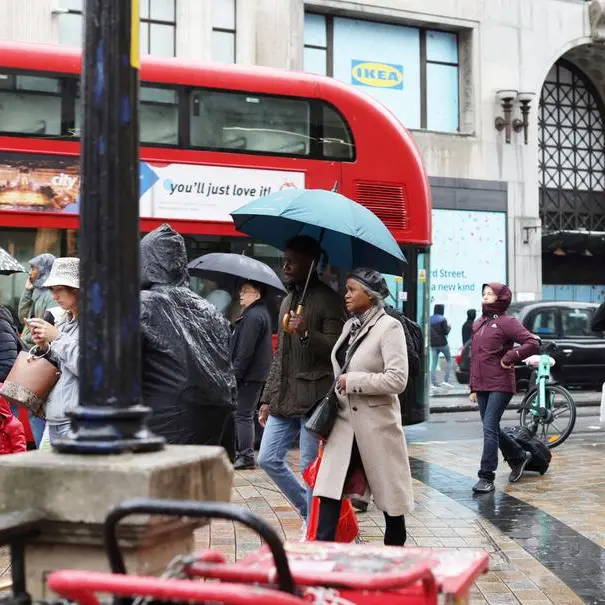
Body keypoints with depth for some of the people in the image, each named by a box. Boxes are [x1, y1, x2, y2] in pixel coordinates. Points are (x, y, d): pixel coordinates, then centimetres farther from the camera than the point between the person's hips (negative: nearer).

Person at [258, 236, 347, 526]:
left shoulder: (328, 300, -6)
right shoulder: (288, 301, 18)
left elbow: (337, 348, -14)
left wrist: (306, 334, -30)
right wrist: (267, 399, 20)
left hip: (313, 399, -8)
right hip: (284, 398, 8)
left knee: (311, 469, -3)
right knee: (268, 459, 8)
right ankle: (309, 511, 24)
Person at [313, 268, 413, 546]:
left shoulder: (389, 327, -11)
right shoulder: (350, 326, 11)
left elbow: (397, 379, -20)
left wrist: (352, 382, -16)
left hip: (376, 423, -7)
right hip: (345, 421, 7)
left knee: (389, 492, 7)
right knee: (329, 490, -3)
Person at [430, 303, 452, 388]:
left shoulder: (430, 319, 7)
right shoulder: (442, 319, -10)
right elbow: (446, 332, -12)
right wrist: (449, 327, 5)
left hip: (433, 344, 5)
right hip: (442, 343, -5)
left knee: (434, 363, 6)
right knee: (449, 360, 11)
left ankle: (433, 382, -2)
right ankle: (446, 380, 1)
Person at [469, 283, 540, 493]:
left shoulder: (507, 322, -7)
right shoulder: (479, 324, 15)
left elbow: (533, 344, -16)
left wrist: (509, 357, -14)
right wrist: (473, 387, 16)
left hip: (500, 386, -8)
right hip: (481, 386, 8)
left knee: (490, 428, -10)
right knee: (492, 429, 14)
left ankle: (486, 477, -5)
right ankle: (518, 457, 36)